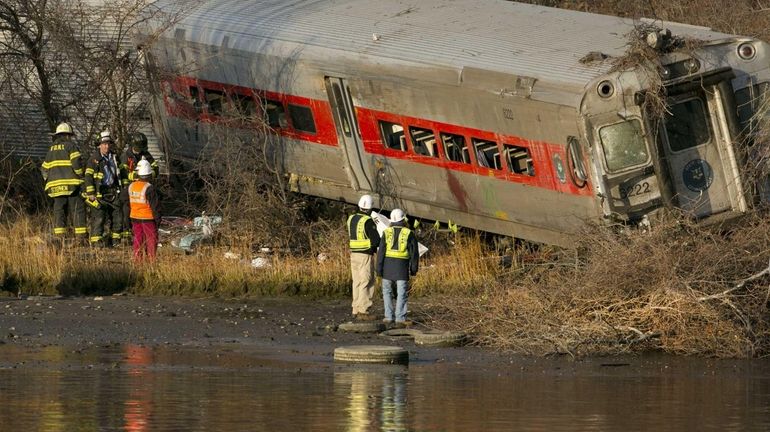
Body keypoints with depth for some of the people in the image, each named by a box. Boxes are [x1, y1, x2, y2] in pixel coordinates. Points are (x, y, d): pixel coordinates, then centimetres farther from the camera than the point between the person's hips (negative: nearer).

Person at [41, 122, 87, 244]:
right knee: (77, 211, -2)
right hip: (71, 184, -5)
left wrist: (49, 181, 23)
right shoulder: (70, 145, 0)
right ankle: (80, 238, -7)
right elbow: (76, 162, -13)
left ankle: (58, 237, -3)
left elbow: (44, 169, 18)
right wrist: (80, 175, 0)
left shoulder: (51, 149, 18)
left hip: (56, 184, 5)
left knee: (59, 211, 6)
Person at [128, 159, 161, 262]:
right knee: (151, 239, 2)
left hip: (135, 218, 6)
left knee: (137, 239, 12)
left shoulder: (131, 186, 2)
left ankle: (137, 261, 13)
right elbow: (154, 206, -14)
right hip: (148, 219, -6)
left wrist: (128, 219, 21)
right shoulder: (149, 188, -17)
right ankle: (151, 260, 0)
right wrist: (158, 219, -4)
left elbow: (127, 203, 11)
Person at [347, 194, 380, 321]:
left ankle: (356, 310, 17)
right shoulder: (368, 221, -17)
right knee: (366, 284, -3)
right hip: (366, 255, -7)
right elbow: (376, 240, -17)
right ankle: (363, 312, -5)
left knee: (357, 282, 13)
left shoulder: (351, 219, 6)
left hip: (354, 254, 7)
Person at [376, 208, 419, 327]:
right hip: (402, 266, -1)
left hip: (387, 264, 1)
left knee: (387, 291, 13)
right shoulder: (408, 234, -1)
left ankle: (389, 317, 11)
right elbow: (414, 252, -1)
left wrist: (379, 268, -1)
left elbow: (381, 251, -3)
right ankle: (400, 319, -8)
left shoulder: (387, 232, 0)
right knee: (402, 293, 0)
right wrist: (414, 268, 7)